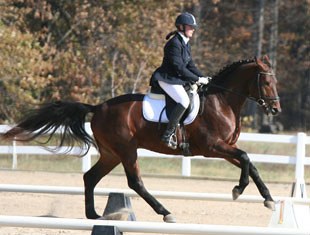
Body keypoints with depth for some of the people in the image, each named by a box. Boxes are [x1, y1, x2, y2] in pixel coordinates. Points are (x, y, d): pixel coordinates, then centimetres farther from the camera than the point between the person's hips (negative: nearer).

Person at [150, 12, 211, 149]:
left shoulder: (185, 44, 15)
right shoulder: (175, 43, -16)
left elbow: (190, 66, 16)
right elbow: (179, 68, -20)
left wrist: (203, 78, 2)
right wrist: (197, 79, -17)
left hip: (178, 79, 11)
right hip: (167, 79, -11)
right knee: (184, 101, -28)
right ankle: (168, 135, -27)